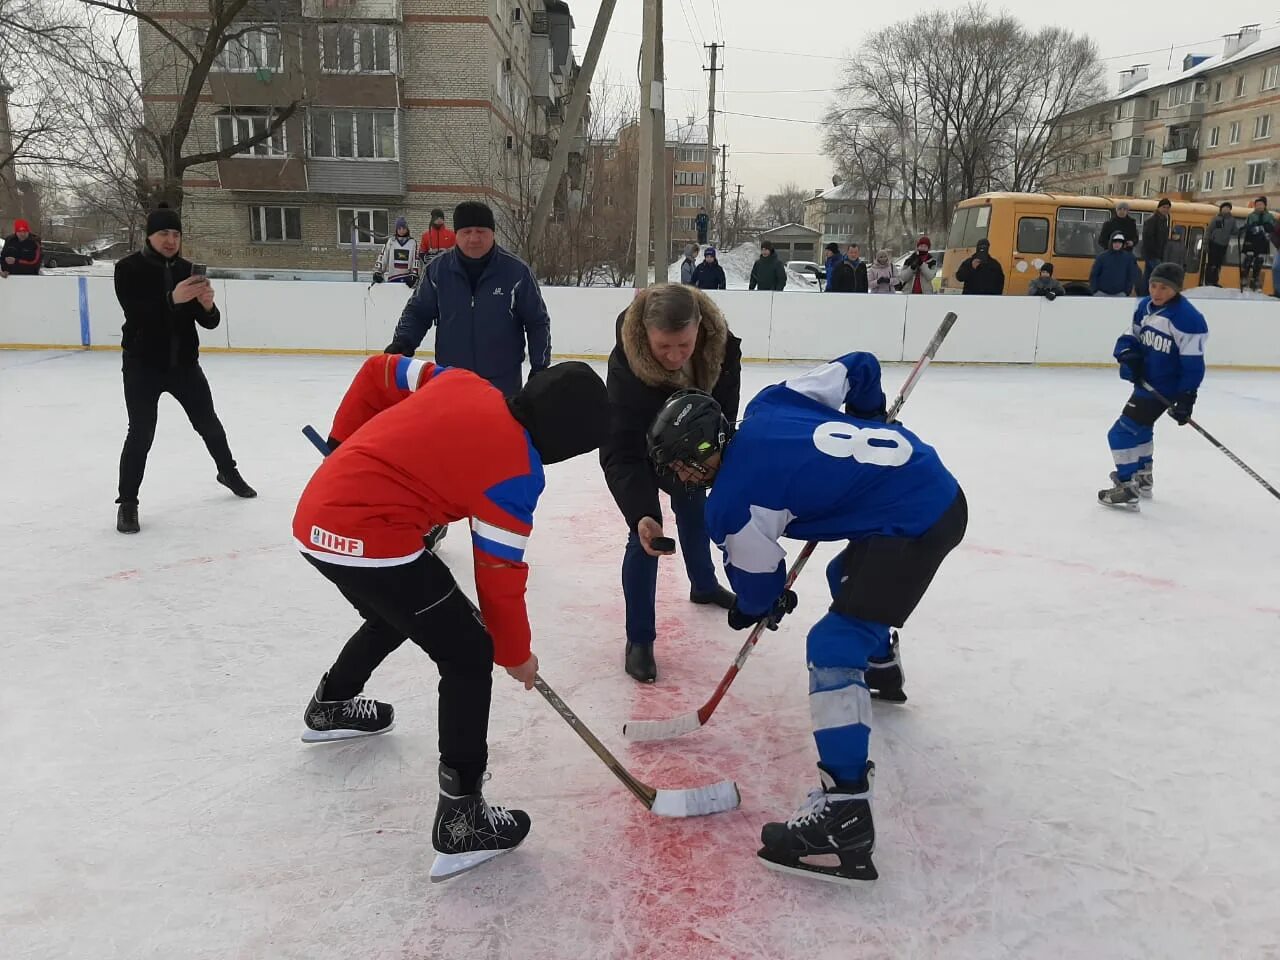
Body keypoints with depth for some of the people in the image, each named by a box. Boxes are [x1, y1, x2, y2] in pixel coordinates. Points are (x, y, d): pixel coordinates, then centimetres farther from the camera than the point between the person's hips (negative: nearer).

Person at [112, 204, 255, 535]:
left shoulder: (188, 270, 2)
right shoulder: (129, 268, -8)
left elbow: (210, 323, -2)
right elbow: (135, 313, -24)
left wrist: (208, 305, -25)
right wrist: (172, 299, -39)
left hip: (184, 363, 4)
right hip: (142, 365, -4)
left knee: (209, 423, 16)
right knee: (141, 433, -9)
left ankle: (228, 473, 39)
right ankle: (127, 503, 3)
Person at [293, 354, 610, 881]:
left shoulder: (463, 382, 8)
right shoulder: (517, 466, -11)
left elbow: (379, 373, 18)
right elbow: (499, 575, -4)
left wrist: (348, 448, 26)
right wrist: (515, 653, 11)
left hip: (316, 514, 9)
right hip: (369, 539, -9)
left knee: (397, 614, 35)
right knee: (469, 658, 2)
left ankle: (330, 706, 60)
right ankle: (460, 818, 5)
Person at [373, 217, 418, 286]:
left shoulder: (412, 242, 4)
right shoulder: (390, 241, 3)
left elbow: (415, 260, 2)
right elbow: (382, 257, 3)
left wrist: (413, 276, -7)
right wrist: (377, 273, -4)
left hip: (407, 277, 0)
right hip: (393, 278, 0)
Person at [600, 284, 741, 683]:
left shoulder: (720, 343, -31)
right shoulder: (626, 364, -42)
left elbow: (724, 410, -11)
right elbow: (619, 454, -44)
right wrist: (640, 514, -55)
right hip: (637, 451, -5)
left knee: (693, 509, 24)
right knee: (645, 535, -14)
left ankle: (703, 585, 52)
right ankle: (639, 639, 1)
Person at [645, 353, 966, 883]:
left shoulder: (731, 504, -13)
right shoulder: (769, 403, 4)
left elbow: (758, 588, 3)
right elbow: (857, 368, 12)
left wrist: (760, 609, 26)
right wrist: (867, 423, 30)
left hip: (912, 526, -10)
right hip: (940, 486, 10)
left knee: (834, 648, -12)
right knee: (847, 577, 33)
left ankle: (845, 815, -15)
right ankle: (882, 667, 59)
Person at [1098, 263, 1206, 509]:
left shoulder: (1188, 319, -21)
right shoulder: (1145, 306, 2)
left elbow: (1193, 363, -20)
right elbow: (1132, 336, 12)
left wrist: (1186, 398, -22)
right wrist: (1128, 354, -11)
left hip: (1164, 387, -10)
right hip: (1146, 380, 10)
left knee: (1123, 432, -13)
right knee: (1139, 427, 28)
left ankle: (1127, 489, -5)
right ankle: (1142, 478, 49)